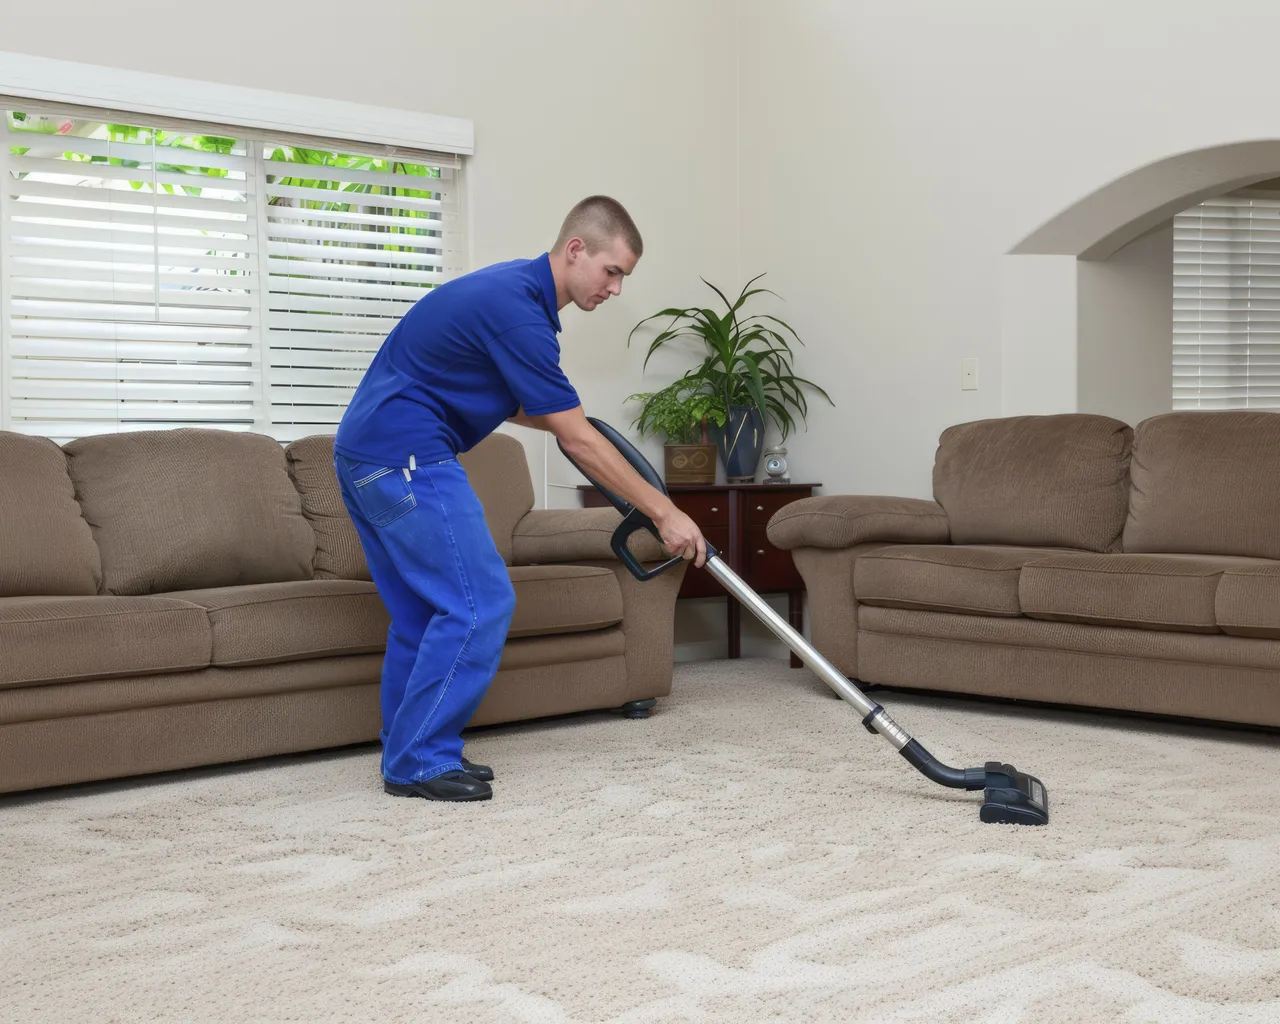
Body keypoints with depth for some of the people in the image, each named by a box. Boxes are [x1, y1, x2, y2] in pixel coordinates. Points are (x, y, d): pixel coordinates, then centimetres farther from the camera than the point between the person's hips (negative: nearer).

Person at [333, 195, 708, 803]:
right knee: (479, 602, -8)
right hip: (405, 460, -10)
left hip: (369, 456, 10)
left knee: (424, 610, 13)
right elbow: (578, 441, -17)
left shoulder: (514, 292, 14)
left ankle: (410, 755, 18)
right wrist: (664, 513, -12)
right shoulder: (518, 310, -17)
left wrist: (556, 418, 16)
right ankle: (421, 760, -2)